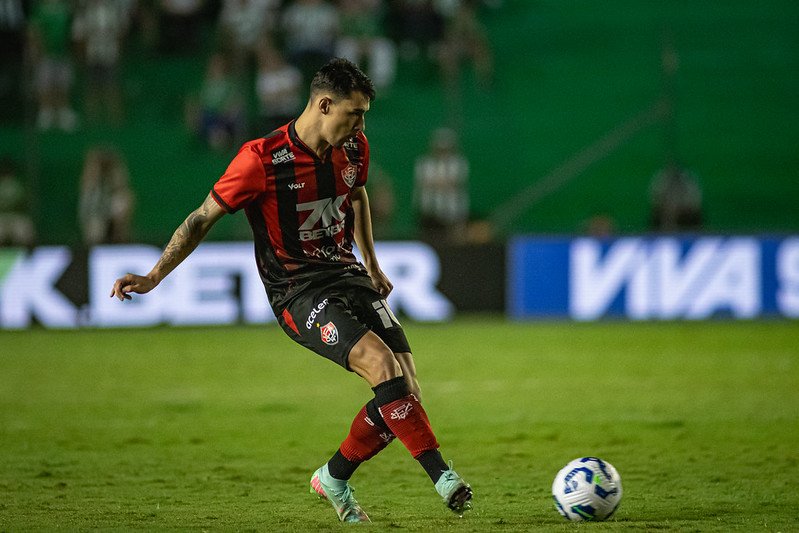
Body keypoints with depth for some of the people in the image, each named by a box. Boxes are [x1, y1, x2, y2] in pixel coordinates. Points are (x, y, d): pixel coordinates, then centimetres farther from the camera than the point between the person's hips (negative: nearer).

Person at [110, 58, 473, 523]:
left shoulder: (354, 149, 3)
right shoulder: (263, 159, -16)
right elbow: (203, 218, -7)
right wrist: (153, 277, -9)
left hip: (347, 276, 7)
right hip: (297, 292, -7)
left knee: (407, 390, -7)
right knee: (381, 363, -29)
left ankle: (334, 478, 15)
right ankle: (442, 475, -26)